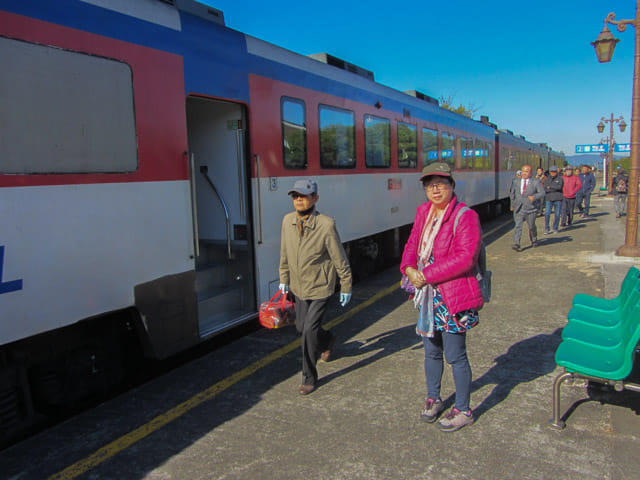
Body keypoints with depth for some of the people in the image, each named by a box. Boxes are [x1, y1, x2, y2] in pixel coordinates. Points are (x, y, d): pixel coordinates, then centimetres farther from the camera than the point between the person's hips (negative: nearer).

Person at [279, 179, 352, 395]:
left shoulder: (326, 225, -23)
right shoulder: (288, 220, -8)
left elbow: (340, 259, -14)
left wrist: (346, 287, -7)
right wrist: (284, 278, 14)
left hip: (320, 287, -6)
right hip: (298, 286, 6)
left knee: (310, 330, -8)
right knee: (301, 327, 18)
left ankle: (309, 378, 11)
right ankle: (328, 340, 51)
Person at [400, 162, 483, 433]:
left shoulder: (465, 217, -14)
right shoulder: (423, 212, 8)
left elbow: (465, 258, -22)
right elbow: (413, 244, 11)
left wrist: (426, 275, -21)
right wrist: (409, 268, -10)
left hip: (453, 296, -7)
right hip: (427, 294, 7)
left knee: (455, 355, 4)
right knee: (431, 351, 19)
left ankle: (463, 411, 24)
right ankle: (433, 399, 40)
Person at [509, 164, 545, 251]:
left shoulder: (535, 182, 0)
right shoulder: (516, 182, 6)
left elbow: (542, 193, -5)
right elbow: (511, 193, 21)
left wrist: (534, 197, -23)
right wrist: (512, 203, 20)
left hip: (530, 208, 0)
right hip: (518, 208, 0)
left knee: (532, 226, 14)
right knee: (518, 225, -15)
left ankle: (534, 241, 40)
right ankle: (516, 244, -22)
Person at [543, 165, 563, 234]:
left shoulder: (560, 178, 3)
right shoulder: (547, 179, 8)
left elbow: (559, 187, -14)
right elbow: (545, 189, -5)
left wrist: (550, 187, -9)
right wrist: (555, 189, -10)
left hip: (558, 199, 0)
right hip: (549, 199, 1)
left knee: (557, 214, 4)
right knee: (547, 214, -11)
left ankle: (555, 228, 18)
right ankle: (547, 229, -6)